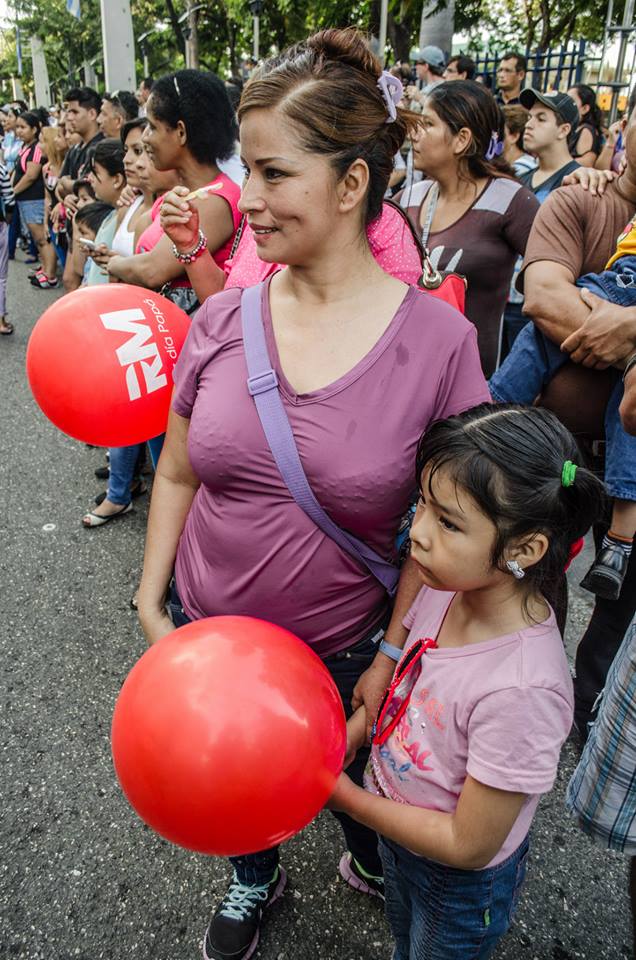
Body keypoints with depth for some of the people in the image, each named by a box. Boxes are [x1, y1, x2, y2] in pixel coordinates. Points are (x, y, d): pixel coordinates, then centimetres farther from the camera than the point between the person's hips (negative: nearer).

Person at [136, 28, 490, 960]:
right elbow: (178, 473, 1)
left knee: (352, 774, 25)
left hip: (344, 642, -2)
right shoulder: (222, 320, -11)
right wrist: (151, 602, 0)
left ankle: (372, 860, 63)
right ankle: (254, 880, 62)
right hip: (209, 628, 3)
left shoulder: (438, 339, -18)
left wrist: (393, 652, -7)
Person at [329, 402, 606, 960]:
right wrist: (340, 742, -13)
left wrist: (345, 797, -22)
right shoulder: (447, 587, -21)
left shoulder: (522, 690, -40)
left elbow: (468, 845, -27)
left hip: (461, 882, -5)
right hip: (396, 829, 5)